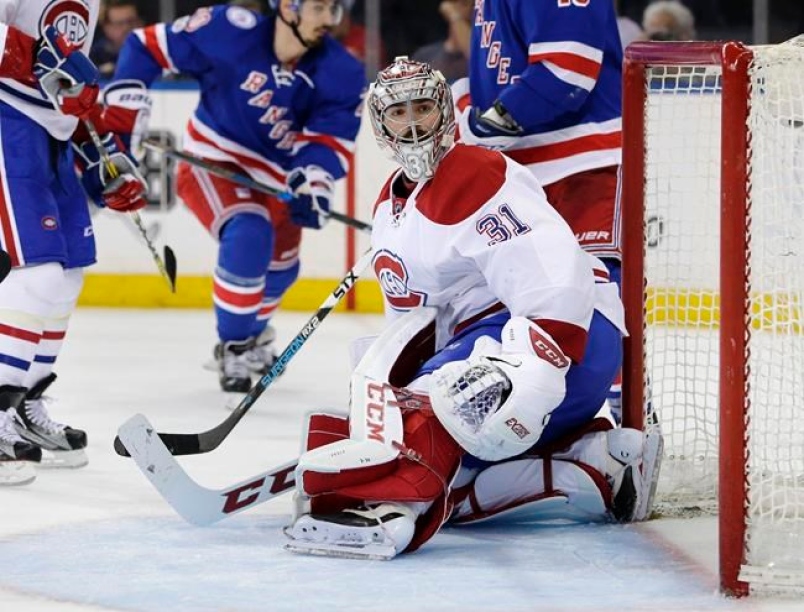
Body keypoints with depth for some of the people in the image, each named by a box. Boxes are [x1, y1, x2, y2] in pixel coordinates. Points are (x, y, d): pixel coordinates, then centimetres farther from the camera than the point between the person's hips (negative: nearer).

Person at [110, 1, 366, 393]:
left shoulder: (340, 73, -17)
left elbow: (330, 139, -22)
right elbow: (149, 46, -16)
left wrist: (313, 180, -42)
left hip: (276, 178, 5)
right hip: (213, 161, -5)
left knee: (279, 267, 21)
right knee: (248, 236, -29)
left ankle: (252, 334, 55)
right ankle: (233, 347, -9)